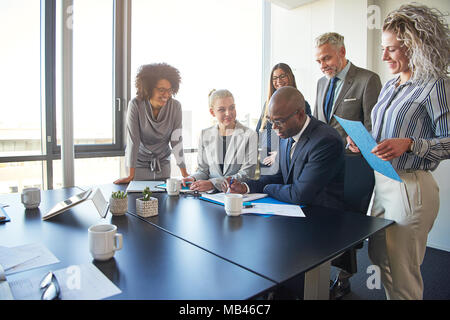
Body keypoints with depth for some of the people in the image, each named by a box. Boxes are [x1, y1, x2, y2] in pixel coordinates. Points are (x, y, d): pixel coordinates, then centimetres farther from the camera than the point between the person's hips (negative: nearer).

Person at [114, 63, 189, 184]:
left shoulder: (175, 106, -15)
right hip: (139, 162, -2)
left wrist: (184, 173, -15)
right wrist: (131, 175, -20)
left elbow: (176, 139, -13)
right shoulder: (136, 105, -20)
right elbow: (133, 139, -20)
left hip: (162, 163, 2)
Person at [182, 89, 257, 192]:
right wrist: (193, 178, -6)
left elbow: (247, 174, -6)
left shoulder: (249, 135, 0)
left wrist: (213, 183, -16)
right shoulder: (205, 135, 13)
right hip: (211, 196, 3)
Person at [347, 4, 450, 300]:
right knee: (379, 257, 19)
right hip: (382, 181, 8)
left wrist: (409, 144, -27)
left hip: (410, 186, -8)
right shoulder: (389, 86, 13)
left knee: (402, 271, 7)